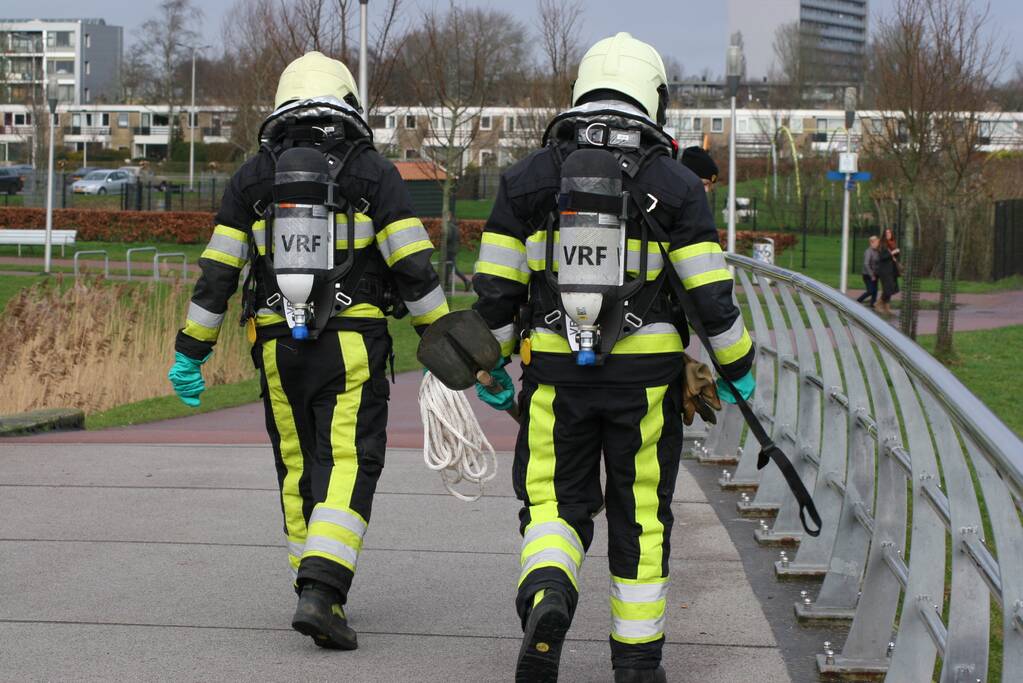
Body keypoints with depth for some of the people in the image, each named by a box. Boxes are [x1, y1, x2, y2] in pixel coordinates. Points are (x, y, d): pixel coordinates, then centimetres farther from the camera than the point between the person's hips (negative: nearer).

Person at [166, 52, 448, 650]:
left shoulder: (253, 178, 7)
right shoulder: (373, 174, 0)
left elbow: (217, 274, 4)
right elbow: (414, 268, -6)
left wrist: (191, 351, 9)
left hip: (279, 349, 3)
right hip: (353, 347, -3)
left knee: (300, 470, 15)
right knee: (349, 468, -5)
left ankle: (318, 590, 20)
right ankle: (321, 592, -21)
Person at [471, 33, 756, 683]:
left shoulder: (530, 176, 2)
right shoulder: (673, 182, -4)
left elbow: (495, 287, 0)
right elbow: (710, 291, -5)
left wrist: (490, 367, 11)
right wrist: (738, 366, 8)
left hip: (555, 372, 1)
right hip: (647, 377, -1)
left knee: (556, 504, 11)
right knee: (641, 514, 11)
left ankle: (546, 596, -19)